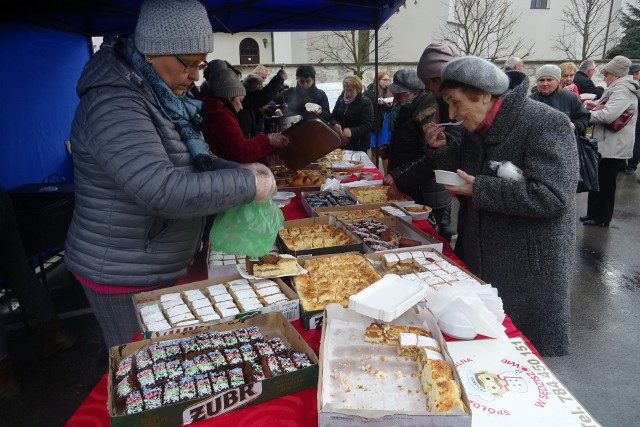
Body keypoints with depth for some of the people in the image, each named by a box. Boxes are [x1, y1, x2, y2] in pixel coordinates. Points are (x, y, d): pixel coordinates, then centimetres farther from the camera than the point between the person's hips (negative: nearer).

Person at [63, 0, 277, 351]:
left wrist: (239, 170, -5)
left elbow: (190, 160, 13)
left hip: (162, 265, 9)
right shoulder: (114, 106, -25)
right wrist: (248, 186, -27)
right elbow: (165, 191, -36)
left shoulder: (162, 97, 4)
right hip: (125, 276, -8)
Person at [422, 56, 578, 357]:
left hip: (531, 269, -7)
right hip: (480, 259, 7)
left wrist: (479, 189, -25)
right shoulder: (477, 128, 6)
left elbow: (552, 196, -26)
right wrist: (443, 149, -3)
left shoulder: (546, 125, -18)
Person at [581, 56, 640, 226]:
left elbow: (608, 115, -27)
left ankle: (601, 218, 9)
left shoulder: (622, 90, -16)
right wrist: (596, 106, 9)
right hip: (608, 144, 10)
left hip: (613, 147, -10)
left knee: (604, 183, -1)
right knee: (598, 181, 14)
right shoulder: (619, 88, 16)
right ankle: (595, 214, 22)